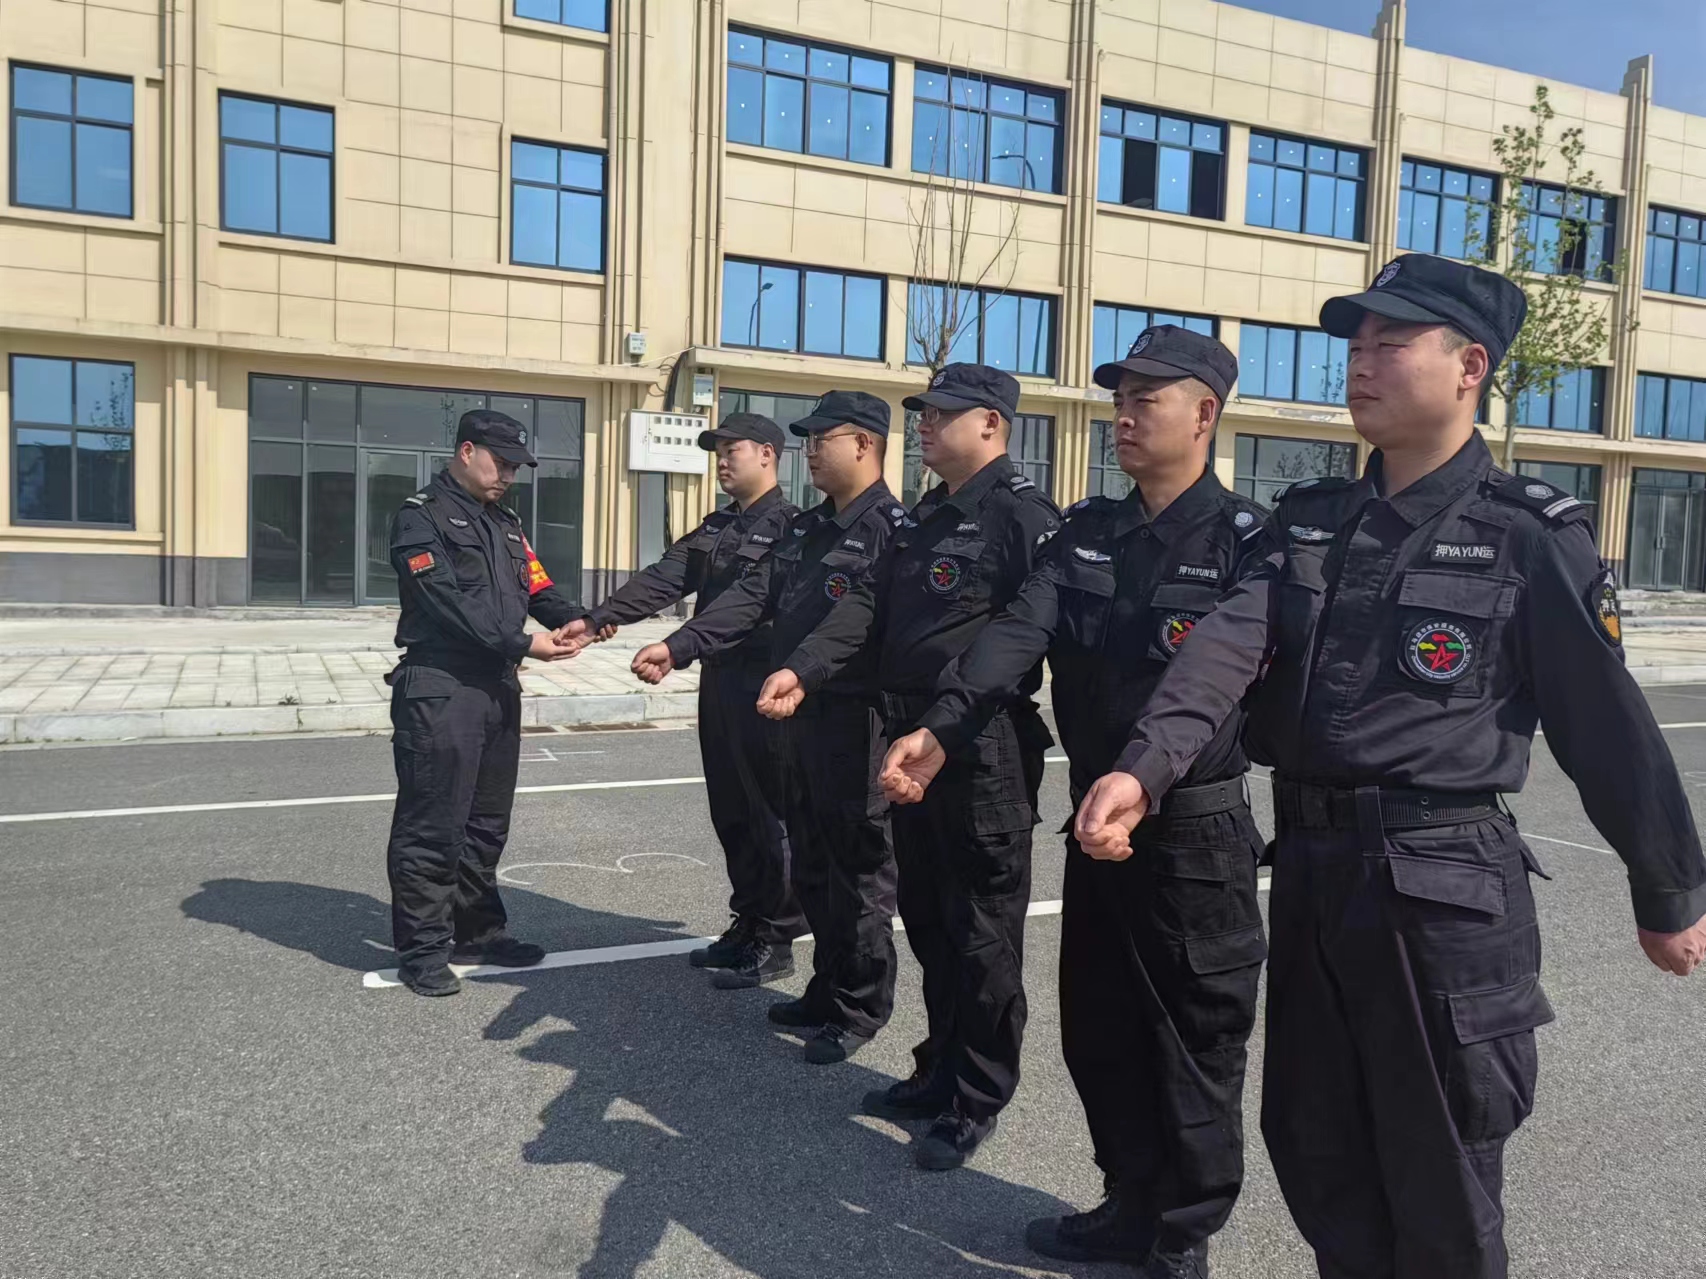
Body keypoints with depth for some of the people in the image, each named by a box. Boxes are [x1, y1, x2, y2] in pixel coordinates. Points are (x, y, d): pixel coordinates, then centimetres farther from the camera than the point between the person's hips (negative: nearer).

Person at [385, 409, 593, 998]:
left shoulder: (506, 522, 18)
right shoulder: (421, 516, -6)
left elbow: (537, 589, 11)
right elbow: (449, 602, -17)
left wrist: (577, 619, -10)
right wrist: (523, 643, -21)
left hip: (498, 686, 8)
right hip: (439, 688, -8)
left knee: (487, 821, 15)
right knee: (432, 825, -2)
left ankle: (477, 931, 27)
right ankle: (422, 948, 9)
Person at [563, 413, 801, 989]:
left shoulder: (790, 526, -9)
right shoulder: (715, 528, 16)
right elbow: (661, 580, 6)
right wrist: (597, 619, -6)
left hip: (765, 688, -8)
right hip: (719, 682, 8)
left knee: (770, 812, 1)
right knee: (731, 811, 14)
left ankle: (775, 941, 12)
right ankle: (747, 924, 26)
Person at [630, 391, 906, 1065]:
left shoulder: (892, 529, -13)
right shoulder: (805, 528, 15)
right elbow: (753, 597, 10)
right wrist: (677, 647, -1)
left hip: (855, 722, -9)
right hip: (797, 715, 9)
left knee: (858, 866, 3)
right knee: (811, 865, 17)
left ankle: (859, 1008, 18)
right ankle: (828, 990, 32)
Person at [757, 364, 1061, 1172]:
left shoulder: (1023, 516, -12)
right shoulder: (925, 519, 15)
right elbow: (869, 603, 8)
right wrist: (802, 671, -6)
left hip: (986, 751, -9)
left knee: (981, 931, 4)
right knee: (927, 918, 18)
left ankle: (976, 1101, 20)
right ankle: (941, 1070, 34)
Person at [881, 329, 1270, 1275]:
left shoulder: (1244, 540, -10)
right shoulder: (1085, 531, 6)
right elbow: (1017, 633, -8)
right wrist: (939, 731, -23)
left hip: (1196, 828, -6)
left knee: (1194, 1044, 9)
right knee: (1098, 1032, 17)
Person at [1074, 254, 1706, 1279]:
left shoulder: (1532, 537, -8)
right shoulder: (1312, 523, 6)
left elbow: (1608, 728, -3)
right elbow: (1228, 647, -11)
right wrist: (1142, 771, -27)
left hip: (1442, 885, -5)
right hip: (1310, 871, 5)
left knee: (1440, 1183, 11)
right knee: (1313, 1148, 19)